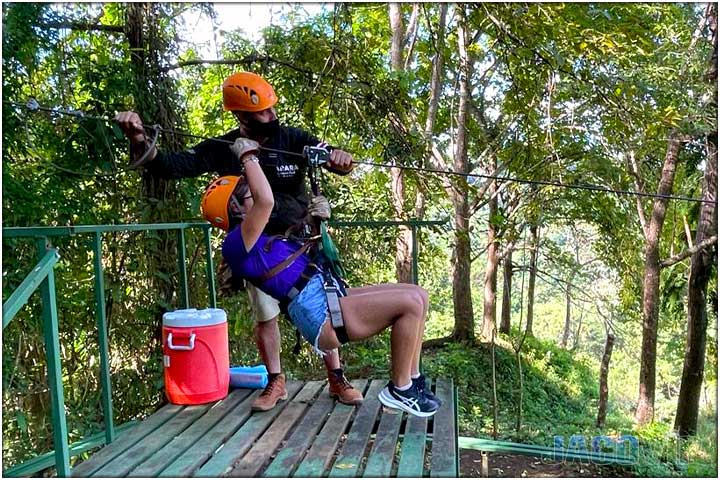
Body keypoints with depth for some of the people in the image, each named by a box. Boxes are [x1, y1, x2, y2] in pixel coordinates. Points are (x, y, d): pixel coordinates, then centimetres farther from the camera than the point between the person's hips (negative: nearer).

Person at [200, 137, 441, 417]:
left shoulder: (263, 238, 22)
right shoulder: (236, 244, -8)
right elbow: (266, 201, -24)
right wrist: (248, 156, -10)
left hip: (331, 299, 10)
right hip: (320, 314, -10)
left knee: (418, 295, 6)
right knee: (411, 302, -17)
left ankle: (413, 380, 12)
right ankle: (399, 390, -3)